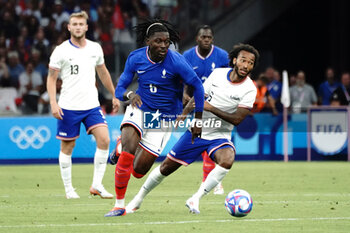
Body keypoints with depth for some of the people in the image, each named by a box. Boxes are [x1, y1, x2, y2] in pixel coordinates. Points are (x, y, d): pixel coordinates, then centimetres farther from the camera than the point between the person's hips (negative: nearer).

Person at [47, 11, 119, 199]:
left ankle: (97, 185, -5)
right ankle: (68, 188, 17)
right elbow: (51, 79, -2)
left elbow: (103, 72, 21)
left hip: (92, 105, 3)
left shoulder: (95, 48, 7)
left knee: (104, 140, -13)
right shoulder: (61, 51, -5)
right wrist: (53, 102, -14)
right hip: (68, 107, -3)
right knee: (67, 147, 4)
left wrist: (114, 95, 24)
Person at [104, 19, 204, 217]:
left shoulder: (176, 61, -21)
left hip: (165, 118, -1)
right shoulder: (135, 58, -9)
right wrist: (129, 94, -28)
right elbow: (120, 89, -3)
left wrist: (198, 120, -7)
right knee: (128, 151, -27)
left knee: (138, 171, -3)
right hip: (139, 109, 1)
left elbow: (197, 86, -10)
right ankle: (119, 205, -8)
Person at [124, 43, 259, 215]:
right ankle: (138, 199, 26)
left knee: (227, 160, -34)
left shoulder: (249, 89, -13)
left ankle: (195, 200, -24)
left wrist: (211, 108, -23)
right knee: (167, 166, 5)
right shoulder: (218, 74, -3)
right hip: (196, 130, 2)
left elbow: (237, 119, -20)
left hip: (219, 136, -2)